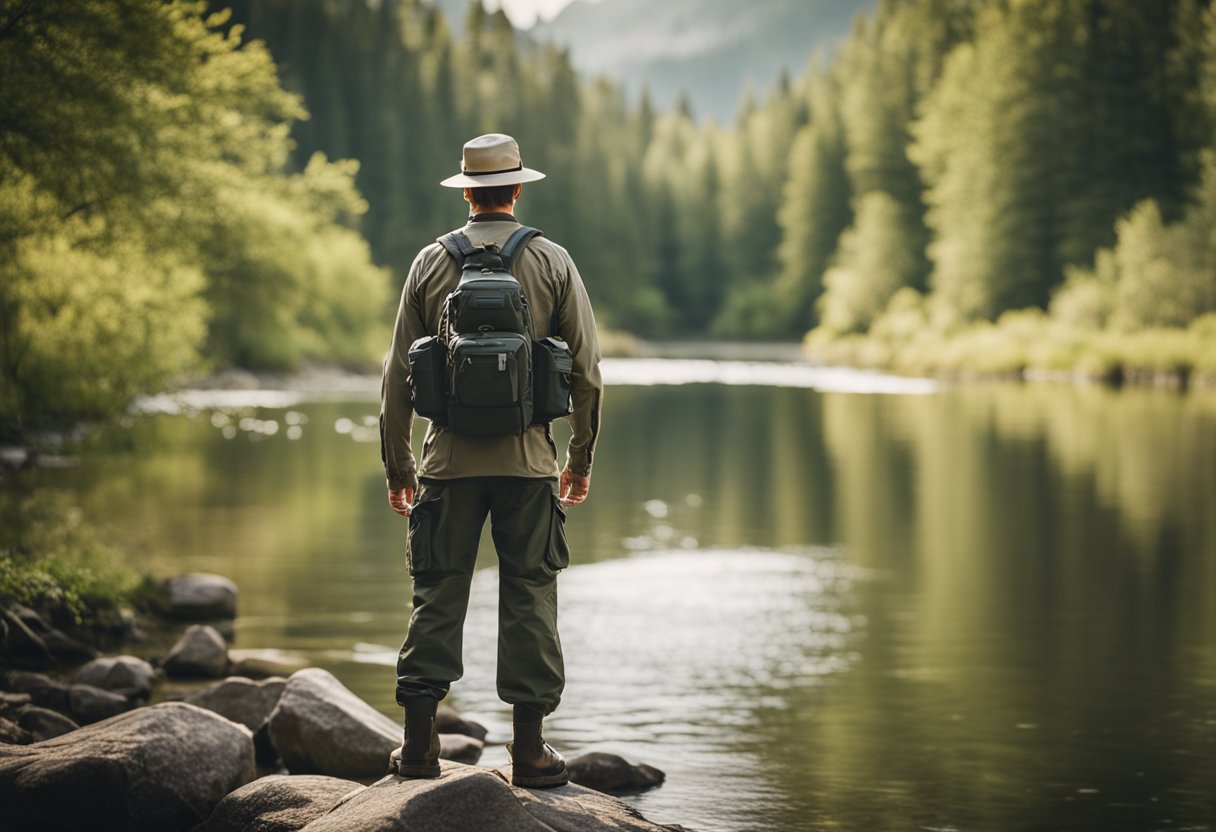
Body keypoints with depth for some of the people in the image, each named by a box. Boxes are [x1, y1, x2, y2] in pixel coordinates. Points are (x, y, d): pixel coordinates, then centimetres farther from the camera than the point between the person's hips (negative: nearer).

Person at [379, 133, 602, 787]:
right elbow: (587, 372, 0)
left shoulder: (430, 263, 2)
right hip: (528, 461, -1)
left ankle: (419, 743, 6)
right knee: (529, 597, 5)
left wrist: (397, 466, 10)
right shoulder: (553, 262, 1)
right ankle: (528, 748, 6)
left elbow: (398, 375, 3)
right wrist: (580, 458, 11)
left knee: (437, 594, 6)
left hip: (449, 460, 1)